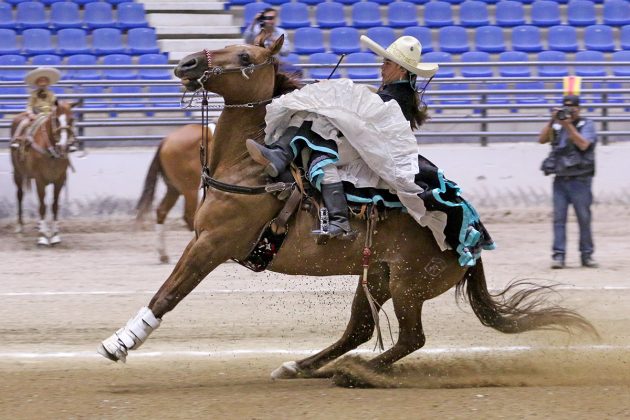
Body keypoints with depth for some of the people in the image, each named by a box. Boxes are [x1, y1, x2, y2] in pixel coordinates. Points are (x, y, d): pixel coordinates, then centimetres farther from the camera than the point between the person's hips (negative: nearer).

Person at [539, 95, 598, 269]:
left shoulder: (587, 125, 2)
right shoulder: (557, 127, 12)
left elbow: (583, 144, -13)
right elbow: (542, 139, 1)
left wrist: (568, 125, -15)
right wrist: (551, 122, -9)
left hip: (580, 180, -3)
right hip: (560, 180, 3)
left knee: (584, 218, 0)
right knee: (559, 218, -3)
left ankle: (587, 255, 8)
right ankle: (558, 255, -3)